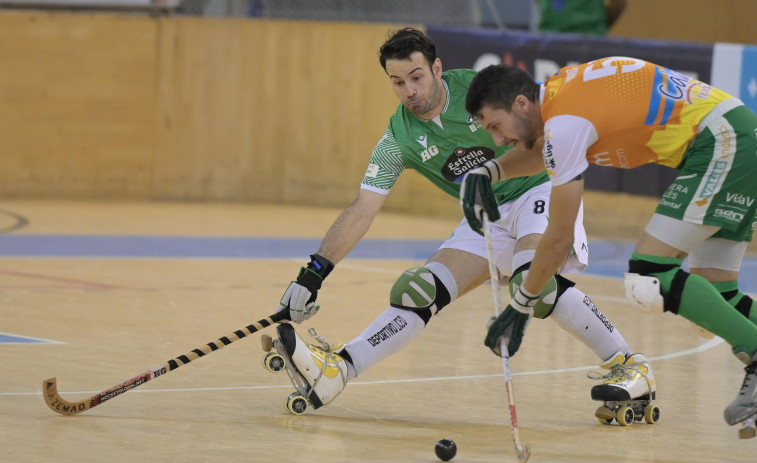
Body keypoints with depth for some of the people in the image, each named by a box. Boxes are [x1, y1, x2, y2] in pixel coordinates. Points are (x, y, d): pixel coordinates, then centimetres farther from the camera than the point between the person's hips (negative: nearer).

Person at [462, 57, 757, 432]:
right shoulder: (559, 88, 10)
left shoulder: (565, 122, -16)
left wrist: (520, 306, 3)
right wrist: (490, 171, 14)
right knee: (715, 293, 10)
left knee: (647, 283, -14)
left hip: (720, 144, -10)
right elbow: (542, 152, 34)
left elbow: (559, 239, -9)